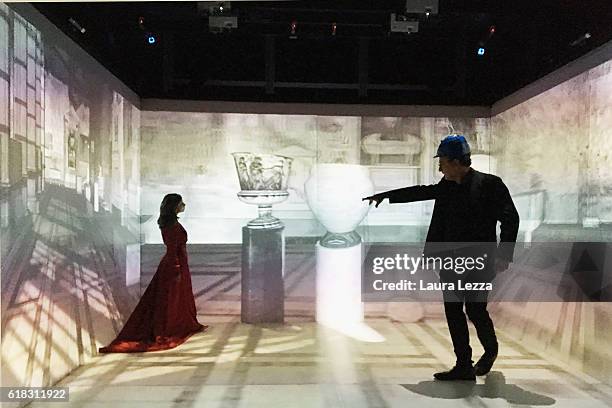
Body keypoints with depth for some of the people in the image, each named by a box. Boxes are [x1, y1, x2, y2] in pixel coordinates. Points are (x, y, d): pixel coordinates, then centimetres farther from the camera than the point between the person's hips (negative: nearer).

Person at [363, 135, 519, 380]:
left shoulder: (489, 184, -11)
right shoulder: (447, 185, 7)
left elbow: (510, 219, -12)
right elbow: (421, 191, 20)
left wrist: (503, 255, -20)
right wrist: (385, 196, 22)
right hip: (451, 261, 6)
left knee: (475, 311, 1)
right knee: (453, 312, 7)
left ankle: (490, 349, 33)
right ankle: (464, 366, 19)